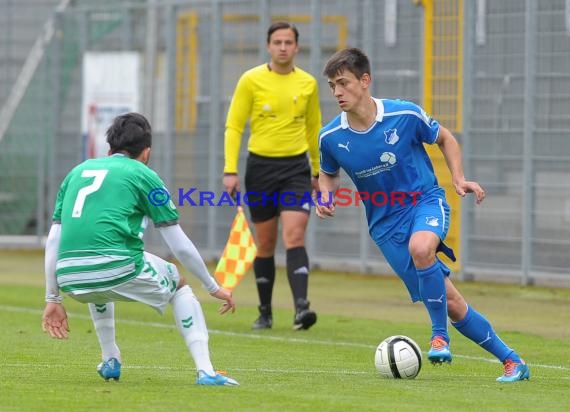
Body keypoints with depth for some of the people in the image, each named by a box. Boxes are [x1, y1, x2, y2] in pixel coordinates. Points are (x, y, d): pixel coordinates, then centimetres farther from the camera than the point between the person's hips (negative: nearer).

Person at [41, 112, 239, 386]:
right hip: (118, 270, -4)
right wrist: (214, 288, 21)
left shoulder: (78, 171, 23)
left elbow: (53, 239, 18)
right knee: (178, 284, 24)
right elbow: (180, 247, 9)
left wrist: (52, 299, 22)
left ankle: (110, 361, 37)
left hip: (70, 280, 4)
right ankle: (205, 371, 9)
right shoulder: (143, 175, 10)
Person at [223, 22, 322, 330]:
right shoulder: (251, 80, -2)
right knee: (265, 244, 7)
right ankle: (265, 313, 19)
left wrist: (318, 171, 20)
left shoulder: (308, 84, 5)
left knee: (294, 236, -16)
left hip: (296, 168, 0)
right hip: (260, 166, 0)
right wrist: (230, 170, -10)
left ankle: (301, 308, -24)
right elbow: (234, 126, -2)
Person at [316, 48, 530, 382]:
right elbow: (329, 175, 14)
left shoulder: (405, 115, -13)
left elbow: (445, 139, 6)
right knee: (449, 302, -2)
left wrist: (459, 179, -6)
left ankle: (440, 335, -21)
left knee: (420, 247, -39)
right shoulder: (331, 138, -7)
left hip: (425, 200, -3)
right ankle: (512, 361, 11)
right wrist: (326, 195, -7)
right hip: (386, 223, 3)